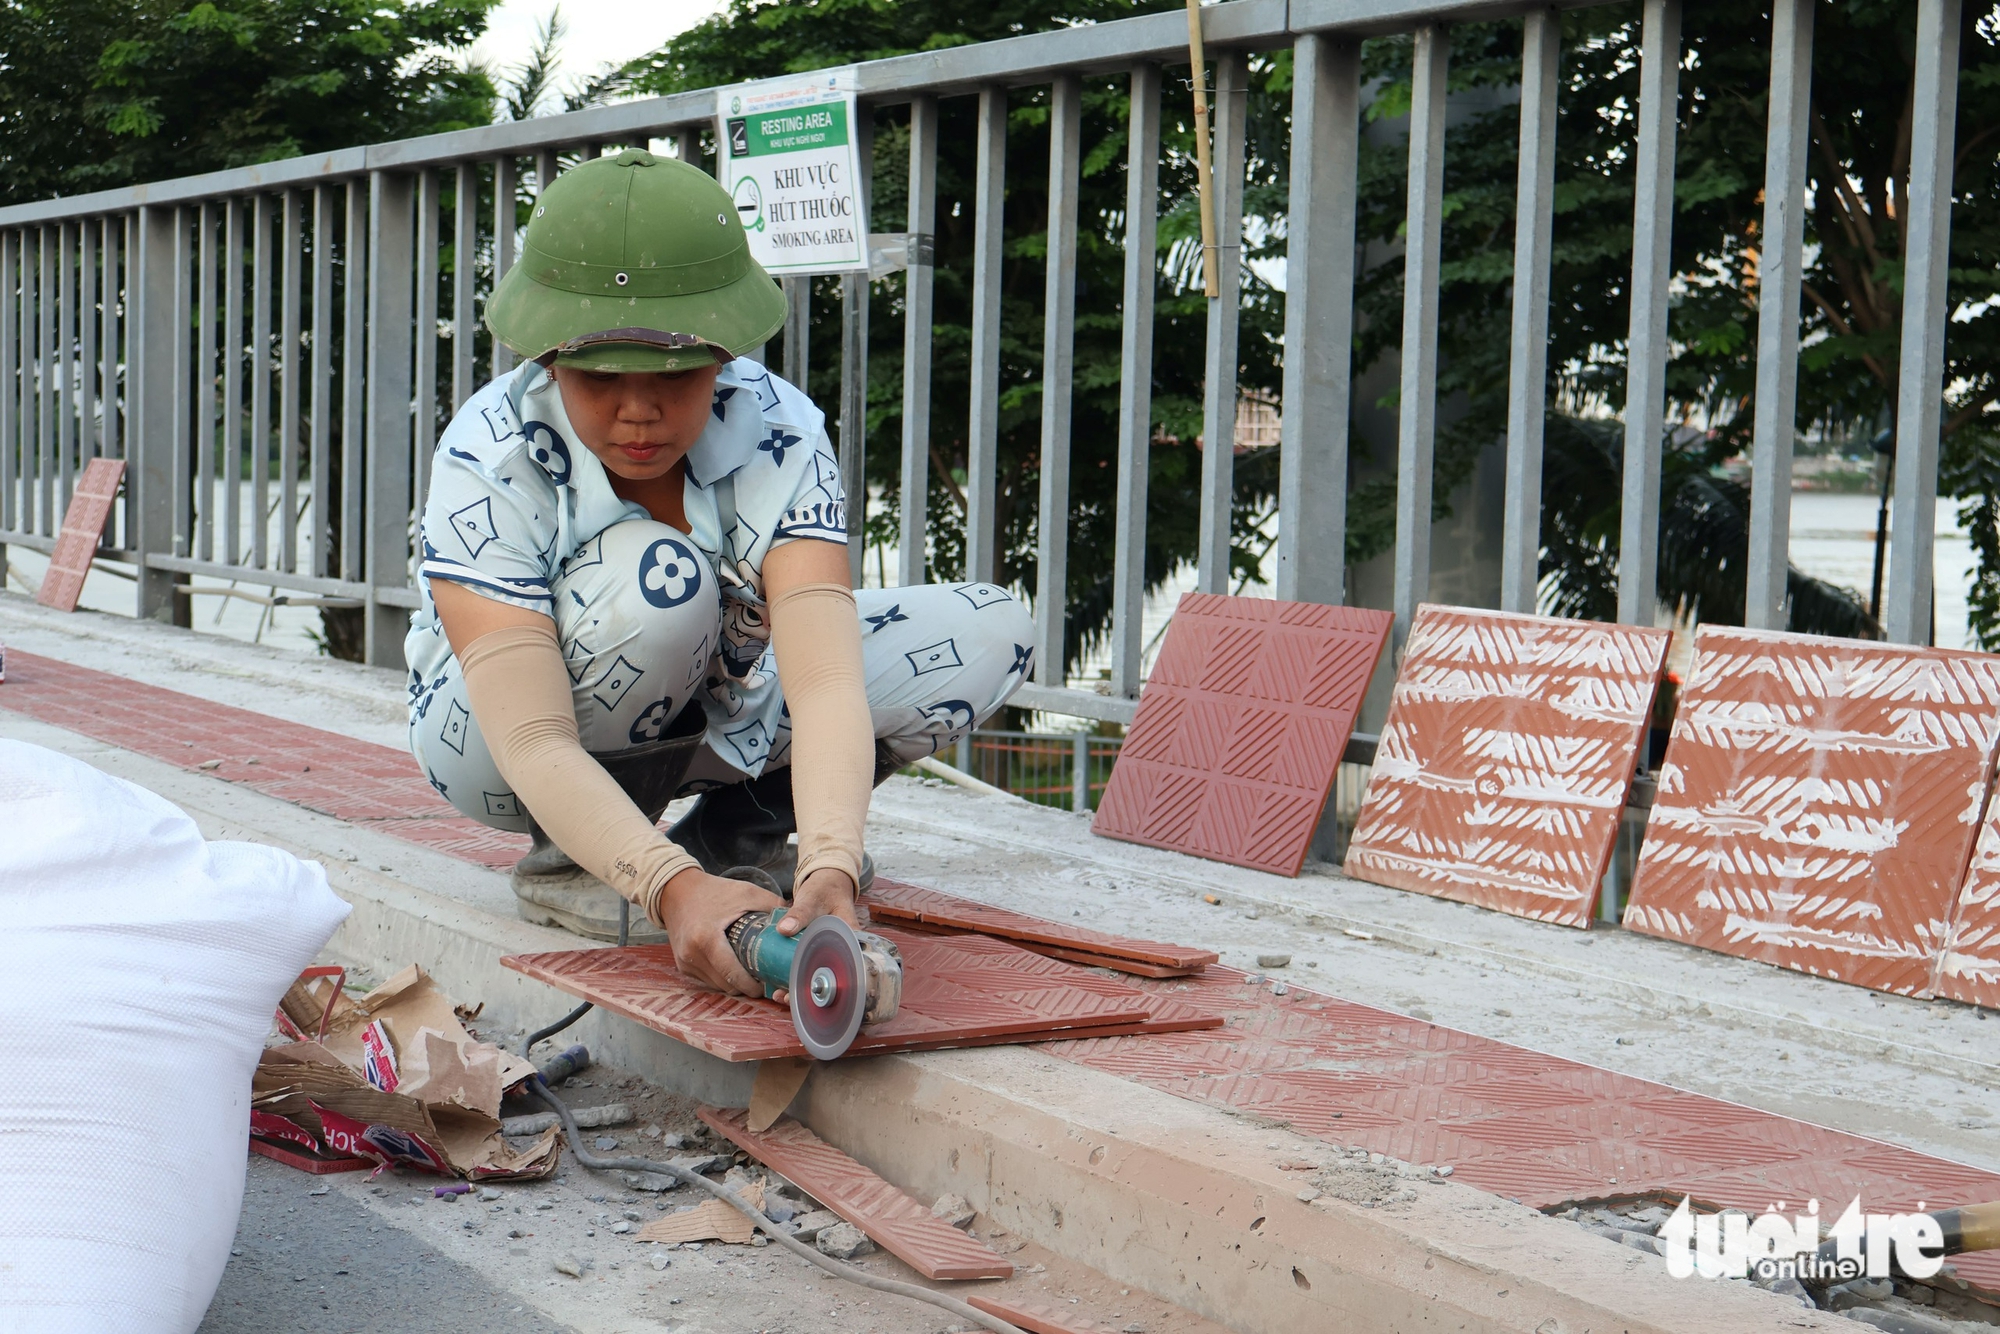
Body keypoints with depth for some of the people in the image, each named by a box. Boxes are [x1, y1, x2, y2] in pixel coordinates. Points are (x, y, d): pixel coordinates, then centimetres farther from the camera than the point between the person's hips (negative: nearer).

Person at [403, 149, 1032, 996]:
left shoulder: (777, 434, -26)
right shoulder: (488, 461, -31)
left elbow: (825, 681, -39)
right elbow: (534, 745, -40)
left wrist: (829, 870, -57)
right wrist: (672, 888, -57)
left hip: (713, 716, 4)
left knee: (990, 635, -14)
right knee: (656, 579, -37)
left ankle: (735, 832, 1)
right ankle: (565, 859, -12)